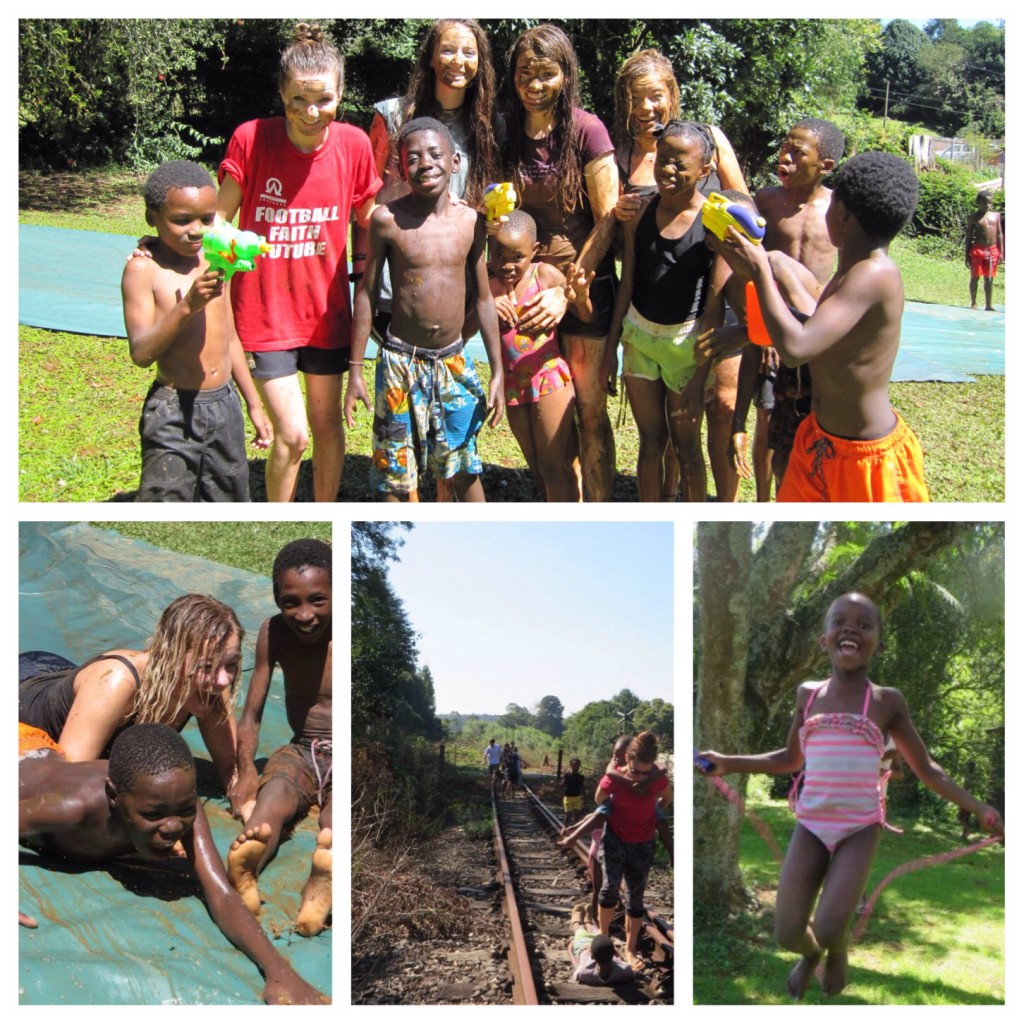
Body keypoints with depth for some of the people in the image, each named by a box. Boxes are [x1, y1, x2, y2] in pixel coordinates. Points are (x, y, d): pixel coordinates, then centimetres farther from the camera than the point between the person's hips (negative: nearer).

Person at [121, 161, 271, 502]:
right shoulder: (144, 269, -11)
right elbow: (141, 353, -21)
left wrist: (254, 404, 20)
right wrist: (187, 306, -32)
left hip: (224, 406, 6)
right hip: (174, 413, -6)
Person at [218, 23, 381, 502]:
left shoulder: (354, 144, -7)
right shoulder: (251, 139, -14)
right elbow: (219, 217, -6)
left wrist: (362, 273, 1)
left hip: (326, 308, 3)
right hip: (264, 312, -3)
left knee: (327, 425, 13)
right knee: (292, 435, -7)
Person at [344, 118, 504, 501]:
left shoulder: (470, 221, -1)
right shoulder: (387, 220, -9)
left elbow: (483, 298, 7)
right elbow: (366, 294, -2)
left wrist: (497, 371, 7)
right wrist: (355, 370, -2)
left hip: (454, 361, 2)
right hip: (401, 362, -2)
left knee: (464, 469, 11)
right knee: (398, 472, 4)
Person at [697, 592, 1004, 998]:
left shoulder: (887, 701, -2)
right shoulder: (807, 694, 4)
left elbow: (925, 768, 5)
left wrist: (978, 808, -6)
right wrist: (728, 763, 12)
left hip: (861, 829, -2)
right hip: (810, 826, 2)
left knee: (828, 931, -17)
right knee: (788, 934, -4)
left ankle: (837, 951, 22)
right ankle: (811, 954, 35)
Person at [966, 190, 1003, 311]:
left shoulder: (996, 216, 7)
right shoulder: (973, 218, 0)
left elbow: (999, 234, 9)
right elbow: (969, 236, 2)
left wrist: (1001, 252, 4)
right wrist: (967, 254, -1)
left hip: (993, 250, 2)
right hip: (977, 250, -2)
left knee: (989, 279, 7)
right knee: (975, 277, 3)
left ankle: (988, 305, 11)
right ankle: (974, 303, 14)